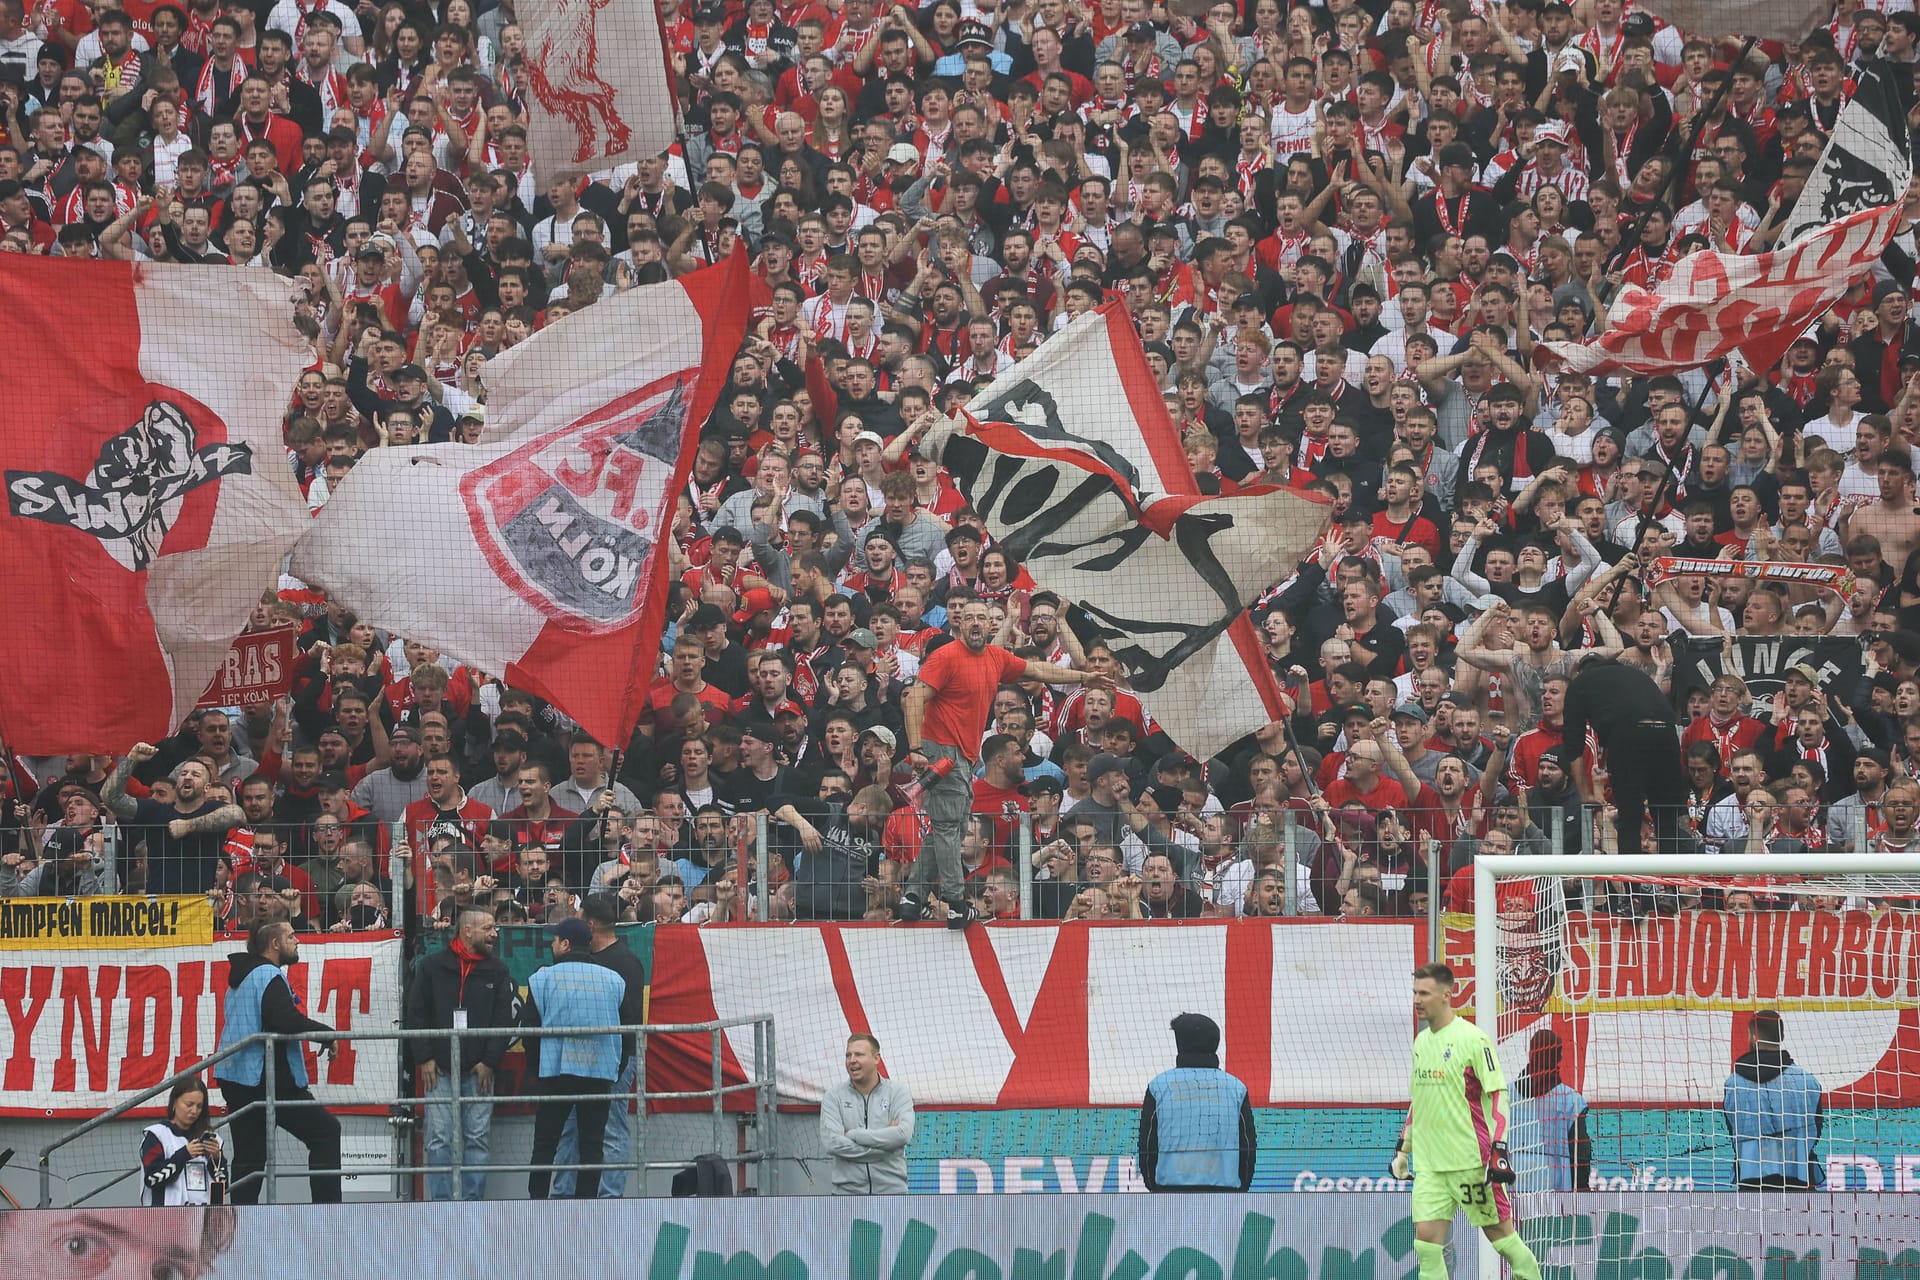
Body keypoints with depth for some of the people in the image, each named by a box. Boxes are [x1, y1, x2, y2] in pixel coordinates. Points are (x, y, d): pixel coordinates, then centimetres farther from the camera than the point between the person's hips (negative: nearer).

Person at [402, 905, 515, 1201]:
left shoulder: (497, 971, 8)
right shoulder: (432, 966, 4)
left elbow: (504, 1020, 6)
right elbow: (415, 1014, 5)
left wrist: (490, 1062, -4)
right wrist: (424, 1058, -3)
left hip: (479, 1069, 1)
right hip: (439, 1068, -1)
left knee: (477, 1138, 0)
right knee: (440, 1139, -5)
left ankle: (473, 1202, 4)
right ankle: (441, 1203, -3)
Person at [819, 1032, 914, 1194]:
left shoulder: (897, 1092, 1)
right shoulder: (834, 1096, 2)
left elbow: (903, 1134, -16)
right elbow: (831, 1142, -12)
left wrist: (852, 1135, -14)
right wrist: (884, 1145, -15)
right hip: (848, 1193, 0)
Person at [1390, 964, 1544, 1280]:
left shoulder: (1473, 1039, -9)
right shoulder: (1421, 1042, 13)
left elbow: (1498, 1096, -11)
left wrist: (1499, 1148, -18)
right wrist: (1403, 1148, 23)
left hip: (1471, 1159, -6)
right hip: (1428, 1163, 6)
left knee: (1500, 1232, 2)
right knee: (1426, 1239, -4)